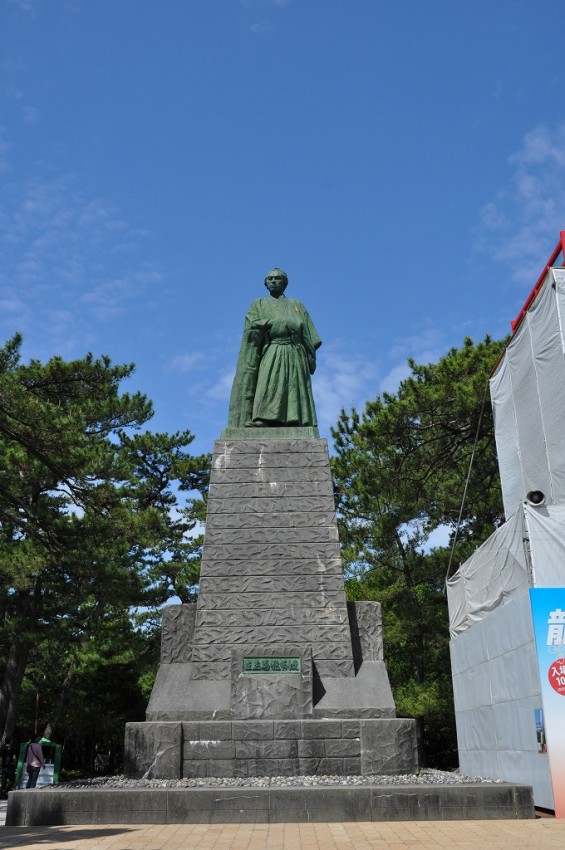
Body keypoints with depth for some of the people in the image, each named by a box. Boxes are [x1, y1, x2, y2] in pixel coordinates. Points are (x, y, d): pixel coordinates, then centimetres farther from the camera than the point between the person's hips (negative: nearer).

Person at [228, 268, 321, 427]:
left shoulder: (298, 306, 23)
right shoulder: (258, 305, 20)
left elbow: (310, 338, 14)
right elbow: (253, 329, 1)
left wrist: (310, 362, -2)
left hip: (295, 361, 2)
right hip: (270, 361, -1)